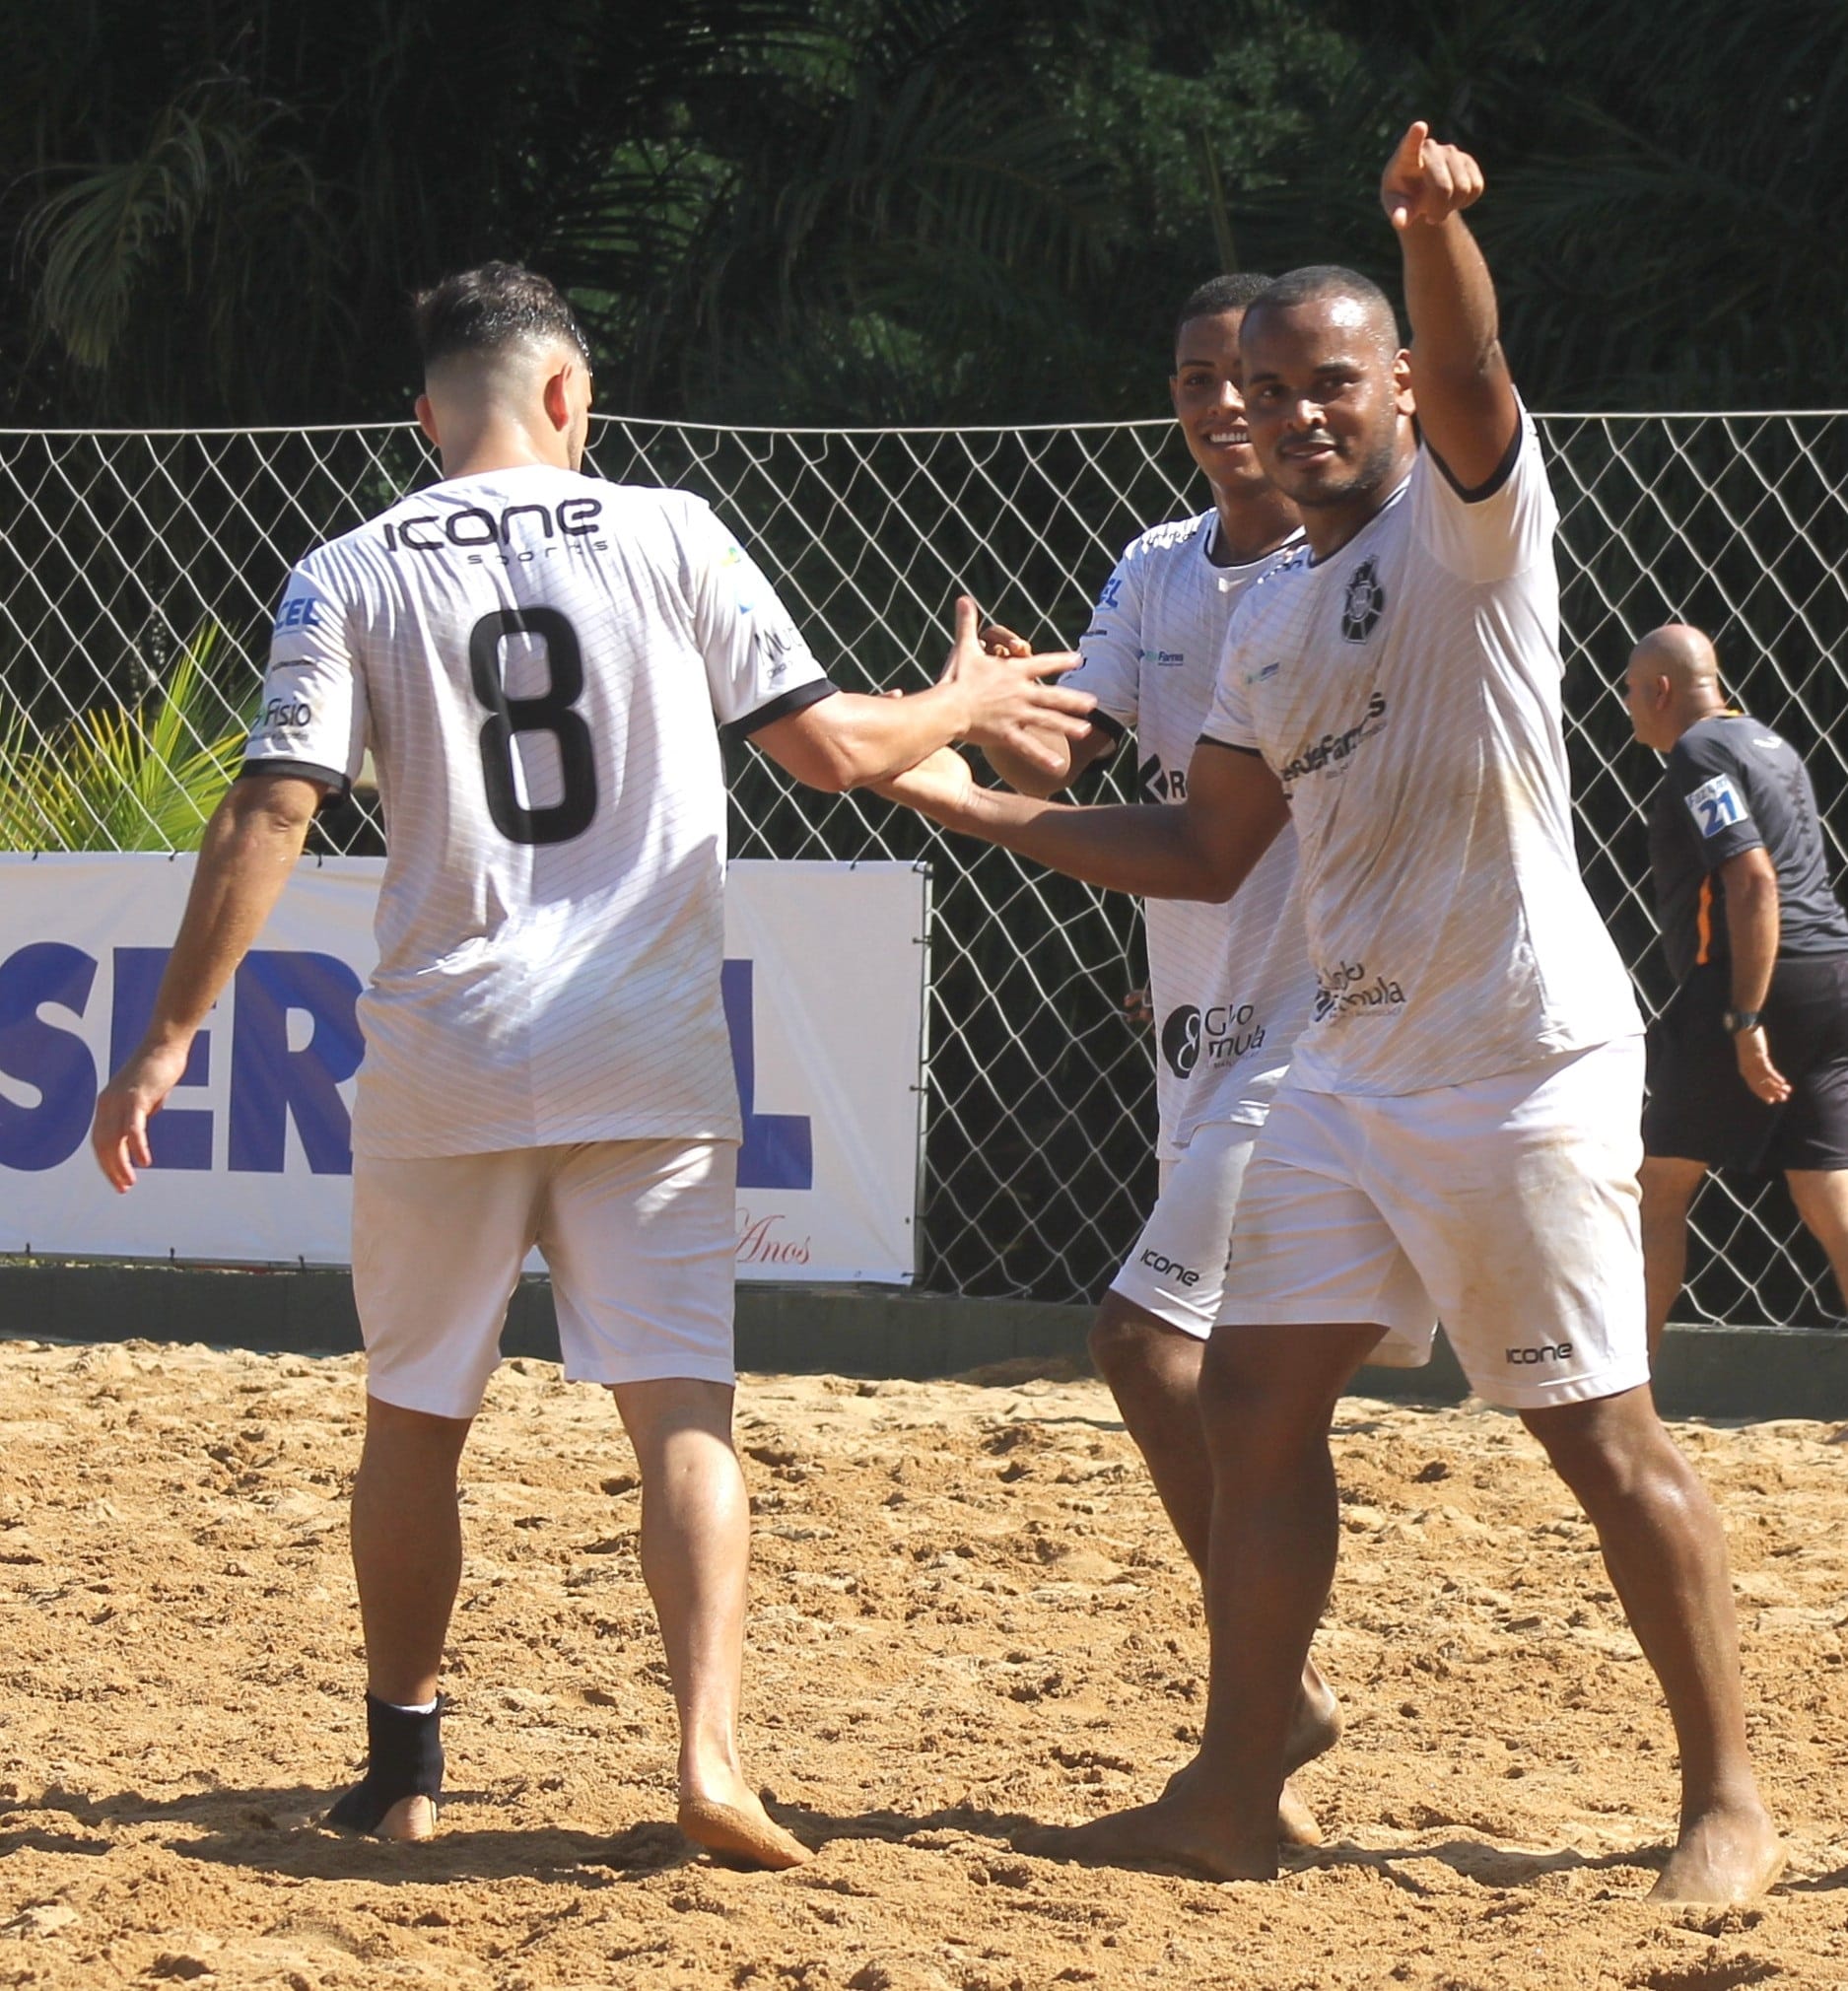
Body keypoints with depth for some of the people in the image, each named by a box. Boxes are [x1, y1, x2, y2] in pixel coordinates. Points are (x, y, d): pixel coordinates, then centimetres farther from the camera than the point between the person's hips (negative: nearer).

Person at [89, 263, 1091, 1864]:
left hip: (443, 1067, 1)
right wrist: (964, 705, 22)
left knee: (415, 1418, 15)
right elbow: (829, 746, 3)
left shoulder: (352, 576, 2)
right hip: (648, 1065, -1)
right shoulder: (667, 536, 2)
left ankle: (402, 1769, 21)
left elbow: (269, 817, -7)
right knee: (684, 1408, -2)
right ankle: (710, 1748, -20)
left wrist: (169, 1042, -5)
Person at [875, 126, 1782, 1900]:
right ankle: (1234, 1792, 11)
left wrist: (1434, 229, -52)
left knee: (1601, 1436, -4)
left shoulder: (1467, 517, -8)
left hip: (1523, 1061, -8)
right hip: (1353, 1069, 8)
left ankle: (1730, 1800, 6)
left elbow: (1468, 379, -31)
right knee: (1255, 1397, 4)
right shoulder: (1271, 616, 14)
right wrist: (984, 807, 14)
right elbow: (1208, 852, 21)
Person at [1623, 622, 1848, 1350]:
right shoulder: (1770, 745, 21)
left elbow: (1754, 881, -20)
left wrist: (1745, 1019, -23)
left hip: (1758, 984, -9)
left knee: (1660, 1186, 1)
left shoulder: (1699, 756, -9)